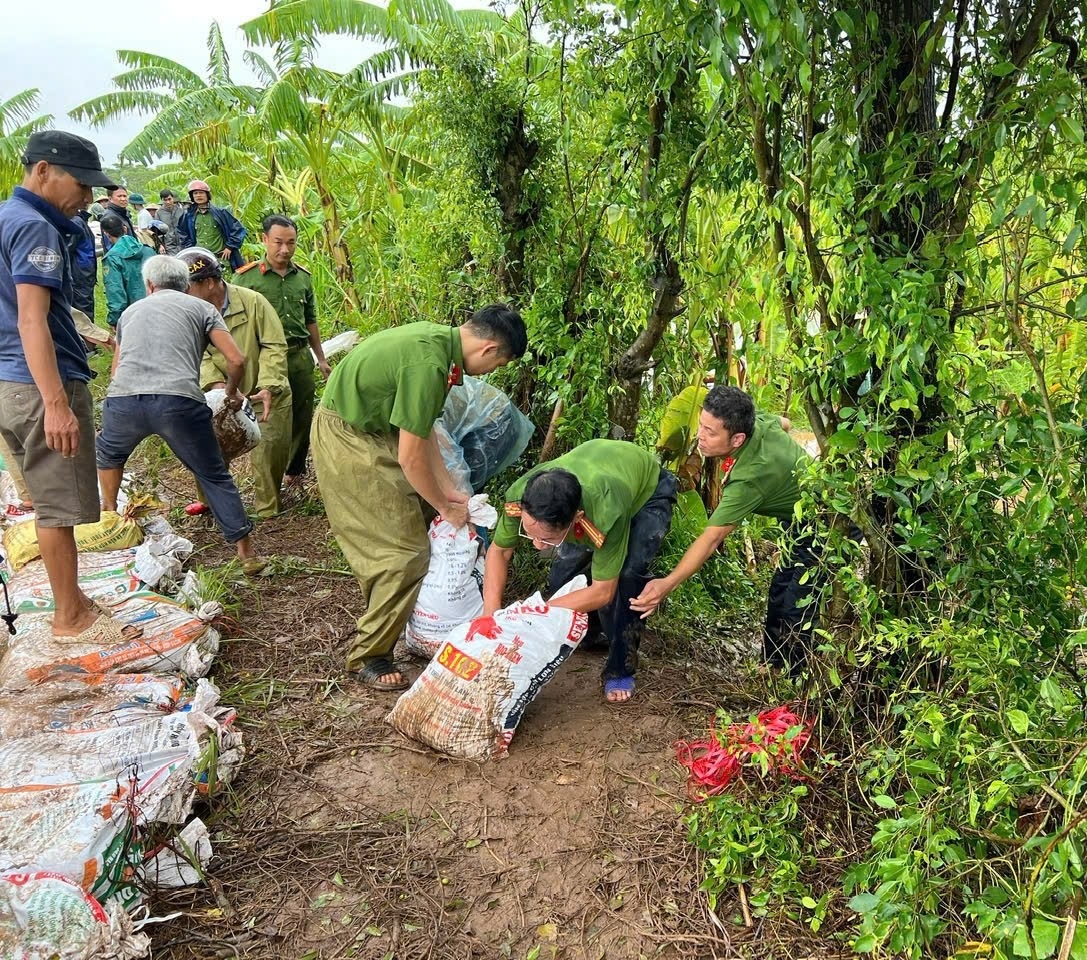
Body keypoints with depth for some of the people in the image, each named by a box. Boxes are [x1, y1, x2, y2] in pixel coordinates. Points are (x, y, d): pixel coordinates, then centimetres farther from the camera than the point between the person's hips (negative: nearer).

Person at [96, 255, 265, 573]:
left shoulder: (131, 311, 31)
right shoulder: (201, 308, 20)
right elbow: (236, 360, 8)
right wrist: (232, 393, 27)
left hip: (122, 401, 3)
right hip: (178, 401, -2)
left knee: (109, 452, 36)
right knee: (214, 476, 12)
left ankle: (108, 512, 49)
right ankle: (246, 551, 10)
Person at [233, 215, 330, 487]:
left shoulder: (303, 277, 8)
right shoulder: (246, 278, -5)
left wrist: (321, 358, 19)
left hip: (300, 356, 4)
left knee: (303, 418, 12)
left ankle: (295, 470, 32)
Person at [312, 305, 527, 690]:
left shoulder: (438, 337, 2)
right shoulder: (429, 364, -28)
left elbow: (421, 430, 8)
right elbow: (411, 457, -23)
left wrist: (448, 489, 8)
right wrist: (446, 507, -8)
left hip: (365, 430, 10)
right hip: (348, 441, -10)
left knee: (385, 544, 18)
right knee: (406, 551, -7)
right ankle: (367, 655, 7)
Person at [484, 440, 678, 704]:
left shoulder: (606, 511, -48)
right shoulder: (519, 497, -36)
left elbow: (602, 591, -33)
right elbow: (498, 551, -16)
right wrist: (491, 612, -28)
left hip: (649, 488, -4)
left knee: (625, 577, -23)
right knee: (564, 572, -7)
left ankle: (620, 671, -3)